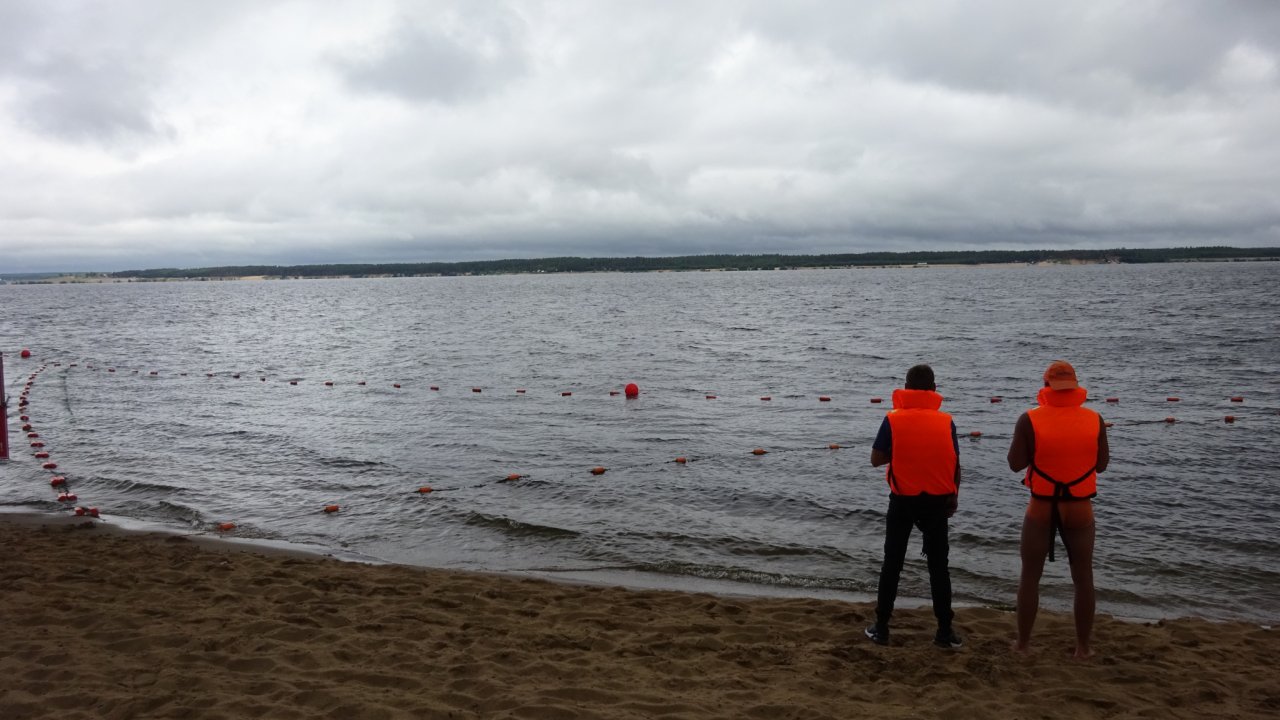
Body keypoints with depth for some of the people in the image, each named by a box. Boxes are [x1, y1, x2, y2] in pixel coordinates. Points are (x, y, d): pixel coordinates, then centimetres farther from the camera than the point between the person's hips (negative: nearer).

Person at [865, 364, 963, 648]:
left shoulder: (893, 420, -8)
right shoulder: (946, 422, -5)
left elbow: (876, 459, -7)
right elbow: (955, 464, -1)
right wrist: (953, 497, 11)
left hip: (903, 500, -1)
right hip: (937, 500, 1)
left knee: (892, 563, 10)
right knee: (938, 564, 12)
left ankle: (881, 628, 14)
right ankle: (944, 631, 14)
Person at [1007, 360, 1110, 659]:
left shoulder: (1030, 420, -13)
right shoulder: (1094, 420, -6)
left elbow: (1016, 463, -12)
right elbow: (1101, 464, 3)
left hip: (1041, 508, -1)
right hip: (1080, 509, 1)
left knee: (1030, 576, 12)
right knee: (1083, 578, 14)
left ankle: (1023, 642, 19)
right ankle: (1083, 647, 21)